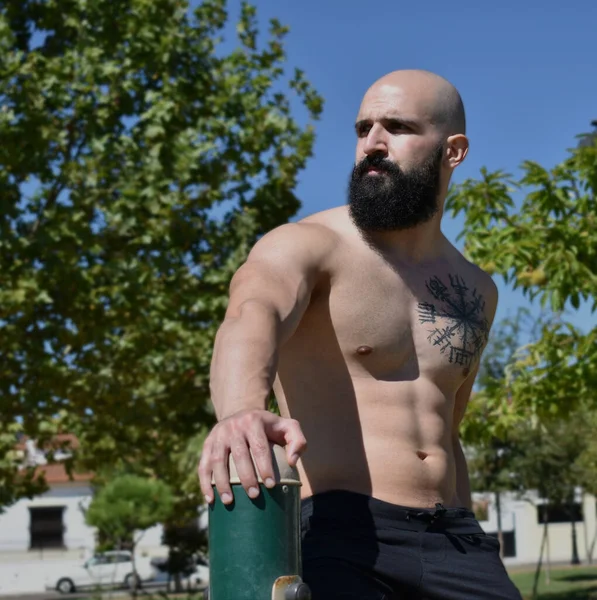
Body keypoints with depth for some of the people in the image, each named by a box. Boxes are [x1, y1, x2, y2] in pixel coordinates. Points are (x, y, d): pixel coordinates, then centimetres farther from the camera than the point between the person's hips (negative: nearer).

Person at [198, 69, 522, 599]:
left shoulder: (476, 291, 15)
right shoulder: (304, 246, -4)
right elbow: (252, 317, -26)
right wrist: (240, 410, -48)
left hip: (453, 540, 5)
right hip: (340, 533, -5)